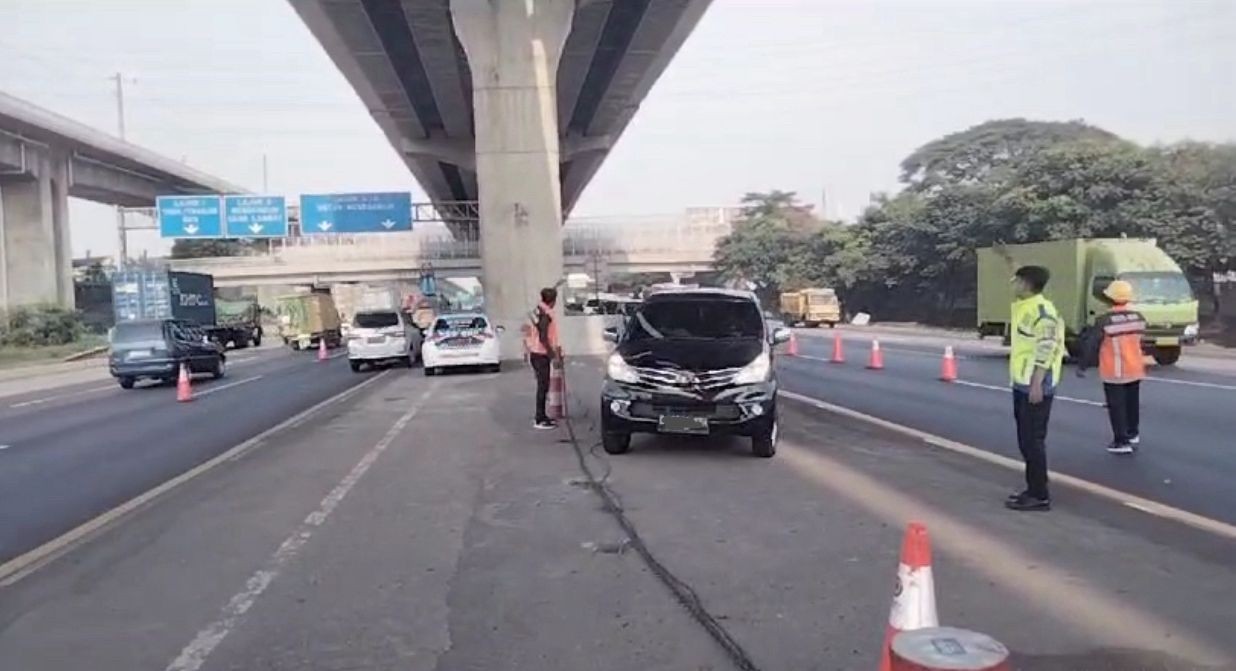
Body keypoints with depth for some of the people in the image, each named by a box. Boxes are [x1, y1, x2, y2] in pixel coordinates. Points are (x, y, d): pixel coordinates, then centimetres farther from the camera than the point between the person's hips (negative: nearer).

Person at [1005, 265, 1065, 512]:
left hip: (1035, 385, -10)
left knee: (1033, 441, -6)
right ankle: (1034, 490, 24)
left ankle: (1040, 496, 0)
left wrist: (1036, 383, -24)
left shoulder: (1041, 310, -16)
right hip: (1023, 383, 10)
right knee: (1027, 440, 15)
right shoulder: (1025, 307, 15)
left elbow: (1045, 349, -21)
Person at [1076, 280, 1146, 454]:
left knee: (1117, 406, 2)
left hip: (1114, 373, -6)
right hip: (1135, 369, 6)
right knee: (1132, 403, 21)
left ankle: (1121, 442, 3)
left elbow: (1090, 345, -14)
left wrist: (1082, 366, -5)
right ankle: (1133, 434, 37)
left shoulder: (1104, 321, -18)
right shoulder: (1138, 318, -1)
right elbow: (1141, 340, 10)